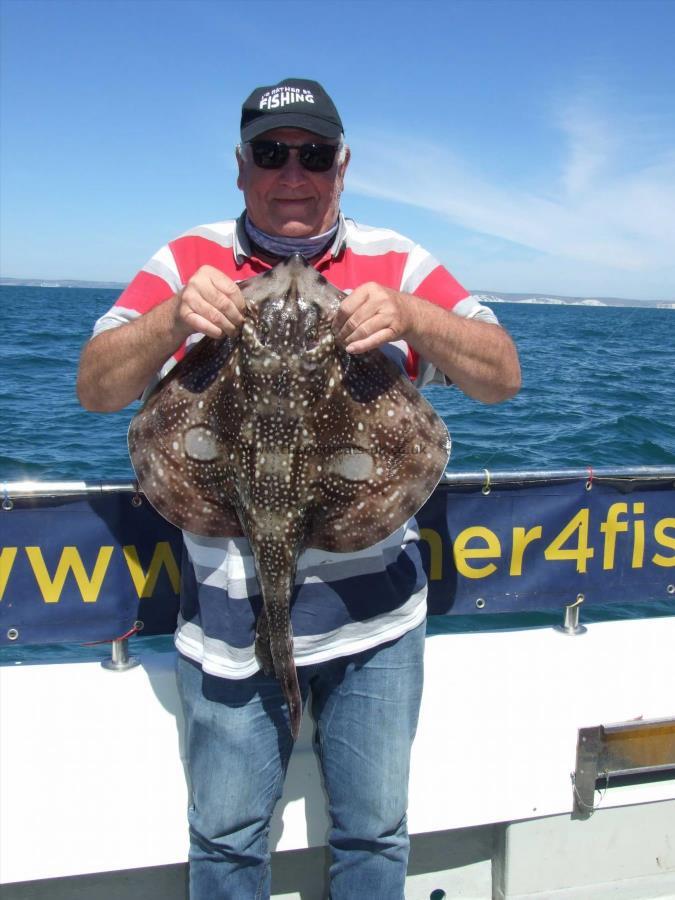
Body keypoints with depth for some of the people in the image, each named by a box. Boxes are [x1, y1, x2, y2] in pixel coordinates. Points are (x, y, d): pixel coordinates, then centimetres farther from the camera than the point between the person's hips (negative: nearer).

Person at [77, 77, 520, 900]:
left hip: (372, 610, 1)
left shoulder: (396, 265, 1)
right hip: (231, 612, 0)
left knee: (374, 831, 16)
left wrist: (411, 320, -25)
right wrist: (173, 319, -26)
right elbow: (96, 389, -6)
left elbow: (503, 377, -6)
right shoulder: (189, 263, 0)